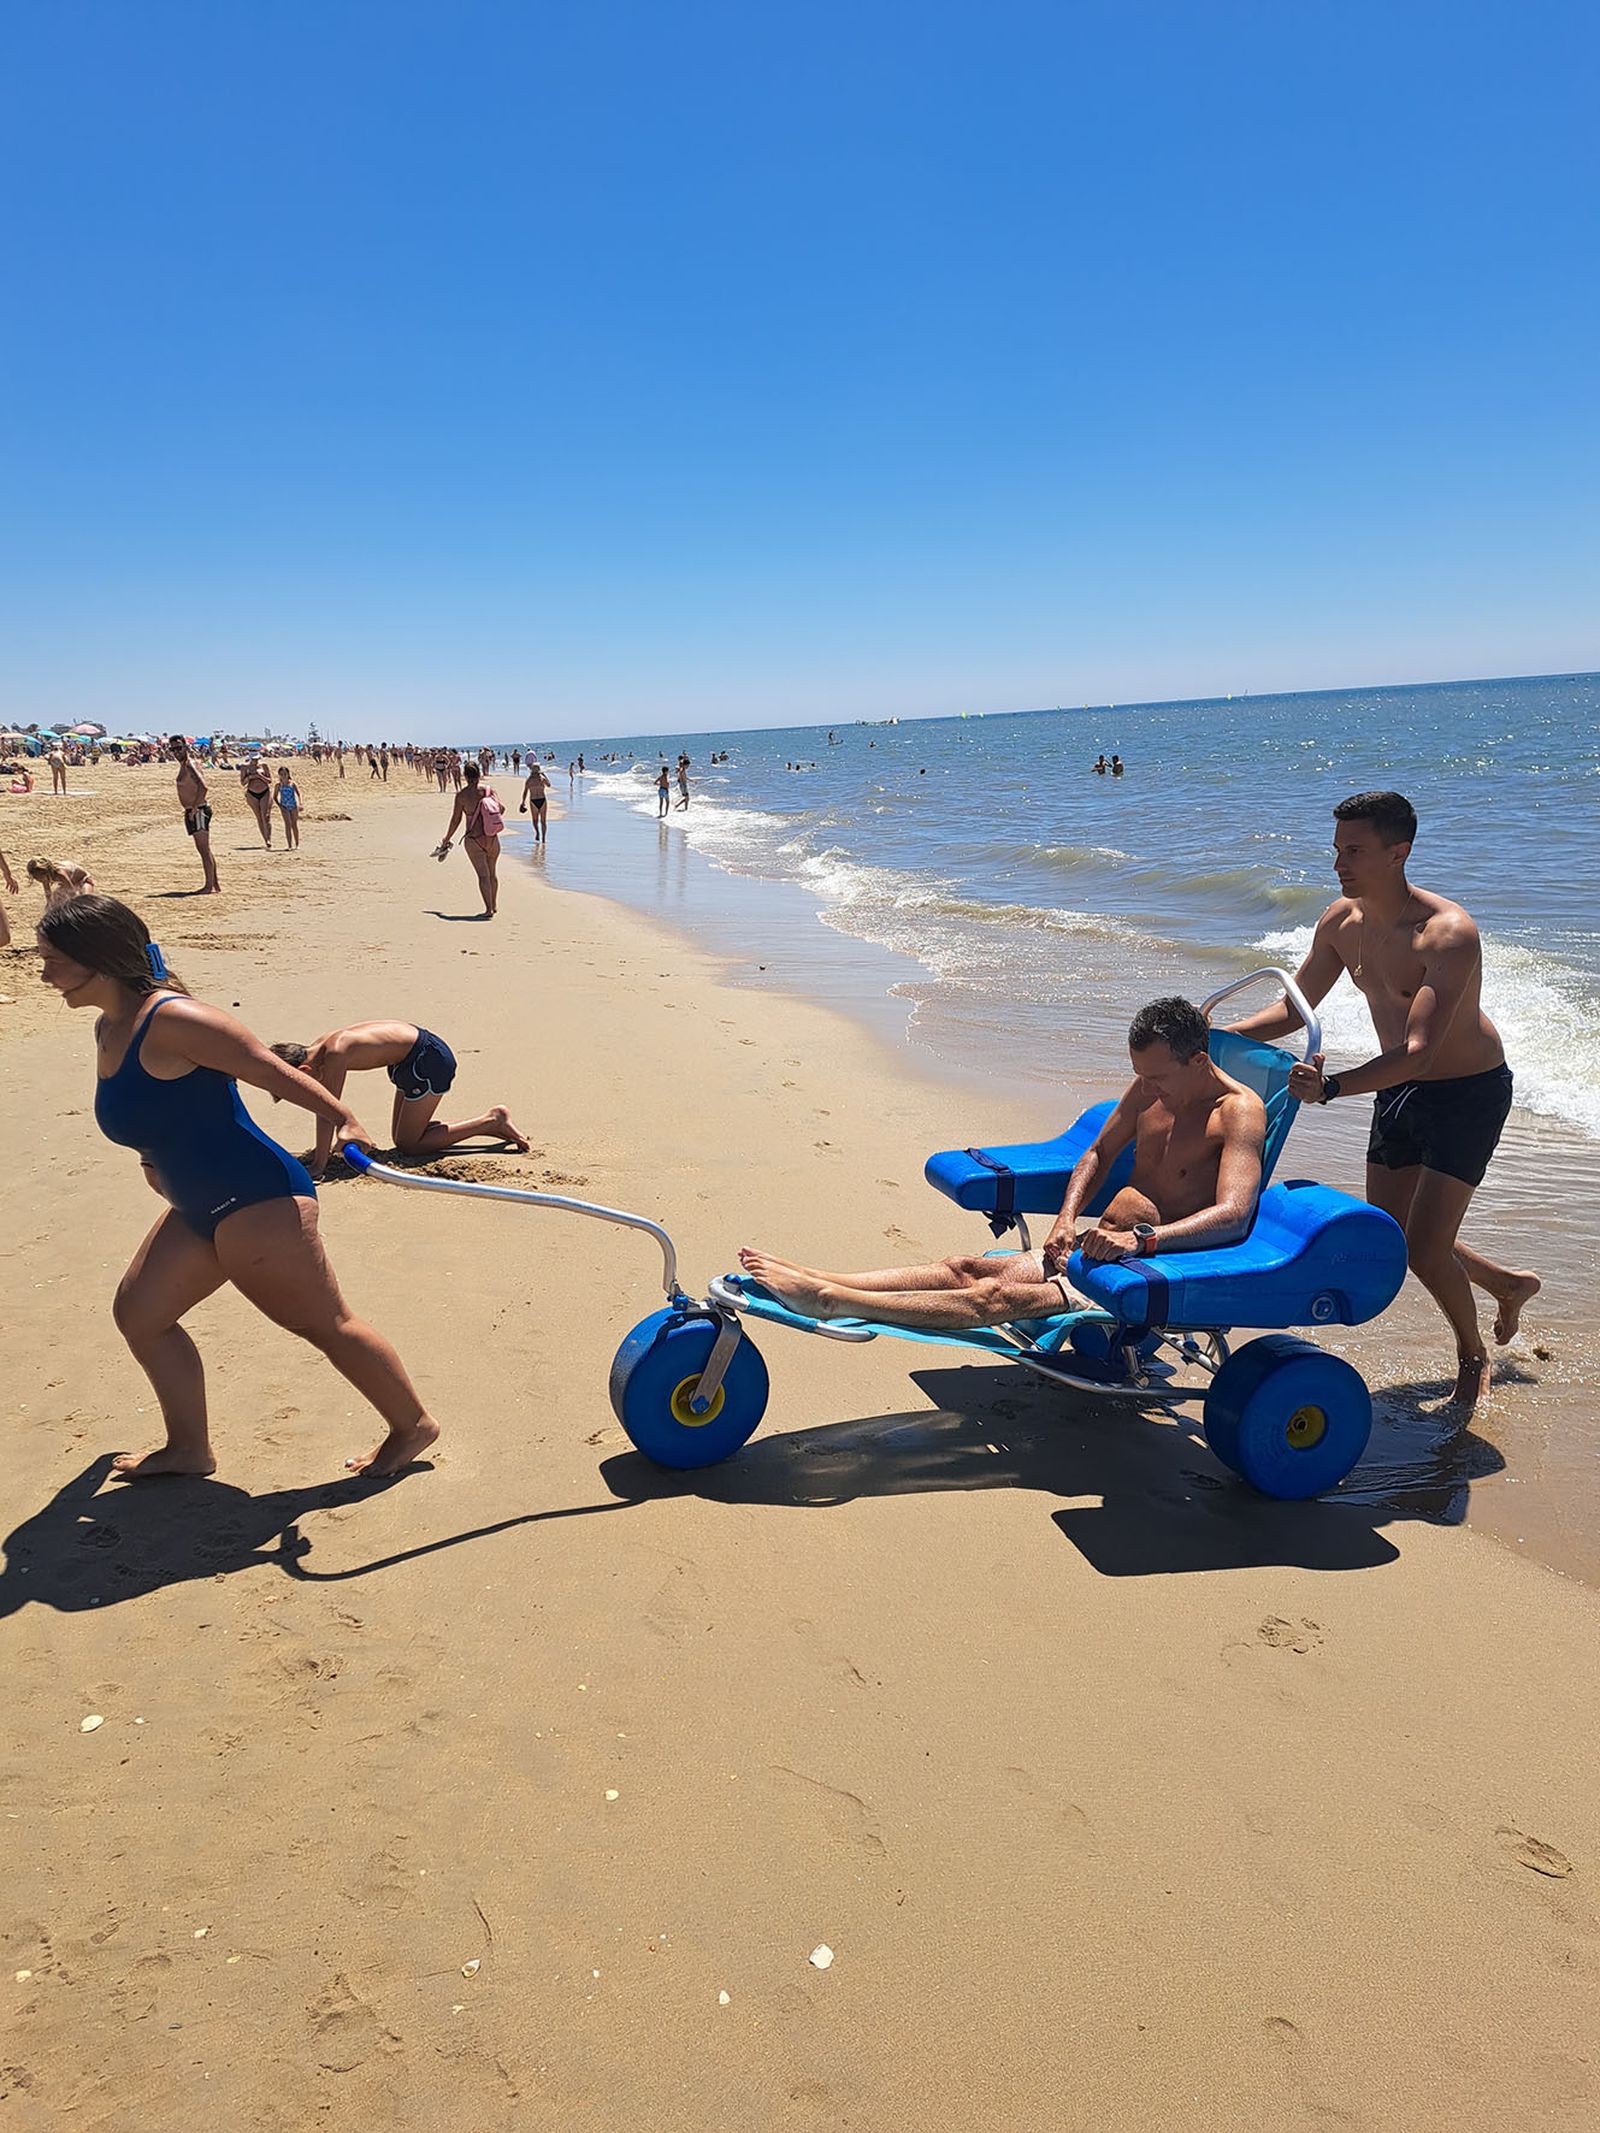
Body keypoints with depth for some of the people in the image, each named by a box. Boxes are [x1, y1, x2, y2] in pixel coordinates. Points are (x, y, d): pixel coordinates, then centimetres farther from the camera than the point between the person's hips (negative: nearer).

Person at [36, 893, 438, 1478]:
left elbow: (271, 1070, -20)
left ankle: (413, 1425, 18)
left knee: (326, 1324, 1)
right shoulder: (109, 1030, 9)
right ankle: (189, 1448, 27)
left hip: (258, 1204, -10)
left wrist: (344, 1118, -23)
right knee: (137, 1310, 14)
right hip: (201, 1212, 10)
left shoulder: (168, 1019, -20)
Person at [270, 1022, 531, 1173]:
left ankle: (491, 1121, -1)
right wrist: (321, 1149, 16)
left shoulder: (335, 1055, -25)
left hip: (429, 1059, -10)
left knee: (409, 1145, -4)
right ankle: (492, 1124, 15)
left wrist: (319, 1164, -26)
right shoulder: (318, 1048, 2)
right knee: (402, 1139, 14)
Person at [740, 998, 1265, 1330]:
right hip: (1110, 1254, 8)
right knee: (967, 1268, -10)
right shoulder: (1150, 1086, 7)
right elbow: (1099, 1153, 18)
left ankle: (828, 1301, -35)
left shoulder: (1238, 1112, -16)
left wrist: (1142, 1238, -42)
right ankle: (822, 1283, -18)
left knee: (998, 1297, -25)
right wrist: (1067, 1219, 0)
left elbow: (1234, 1216, -29)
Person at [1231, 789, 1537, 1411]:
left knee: (1424, 1248, -11)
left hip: (1468, 1093, -7)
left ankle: (1473, 1358, 20)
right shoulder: (1341, 922, -8)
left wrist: (1332, 1087, -53)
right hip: (1397, 1089, 7)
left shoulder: (1448, 933, -30)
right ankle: (1508, 1284, 42)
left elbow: (1419, 1050, -39)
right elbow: (1295, 1007, 4)